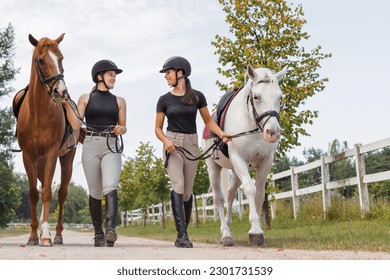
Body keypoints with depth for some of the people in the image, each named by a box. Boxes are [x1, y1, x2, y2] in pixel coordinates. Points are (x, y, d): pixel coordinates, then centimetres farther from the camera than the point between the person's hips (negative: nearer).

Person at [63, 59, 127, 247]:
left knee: (110, 187, -21)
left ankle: (110, 229, -32)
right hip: (91, 146, 0)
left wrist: (121, 130, -8)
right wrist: (66, 103, -12)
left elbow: (123, 127, 15)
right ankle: (98, 234, 12)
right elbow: (75, 124, 0)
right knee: (95, 192, 2)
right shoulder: (86, 98, 9)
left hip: (111, 148, 0)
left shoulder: (119, 101, 13)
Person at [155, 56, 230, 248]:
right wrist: (165, 141, -13)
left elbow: (208, 121, 11)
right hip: (172, 144, -1)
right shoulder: (164, 100, 4)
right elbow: (158, 128, 7)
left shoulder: (197, 97, 4)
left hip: (191, 144, 1)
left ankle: (182, 234, 20)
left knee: (187, 191, 6)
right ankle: (182, 235, -18)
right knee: (177, 186, -17)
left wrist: (221, 134, -6)